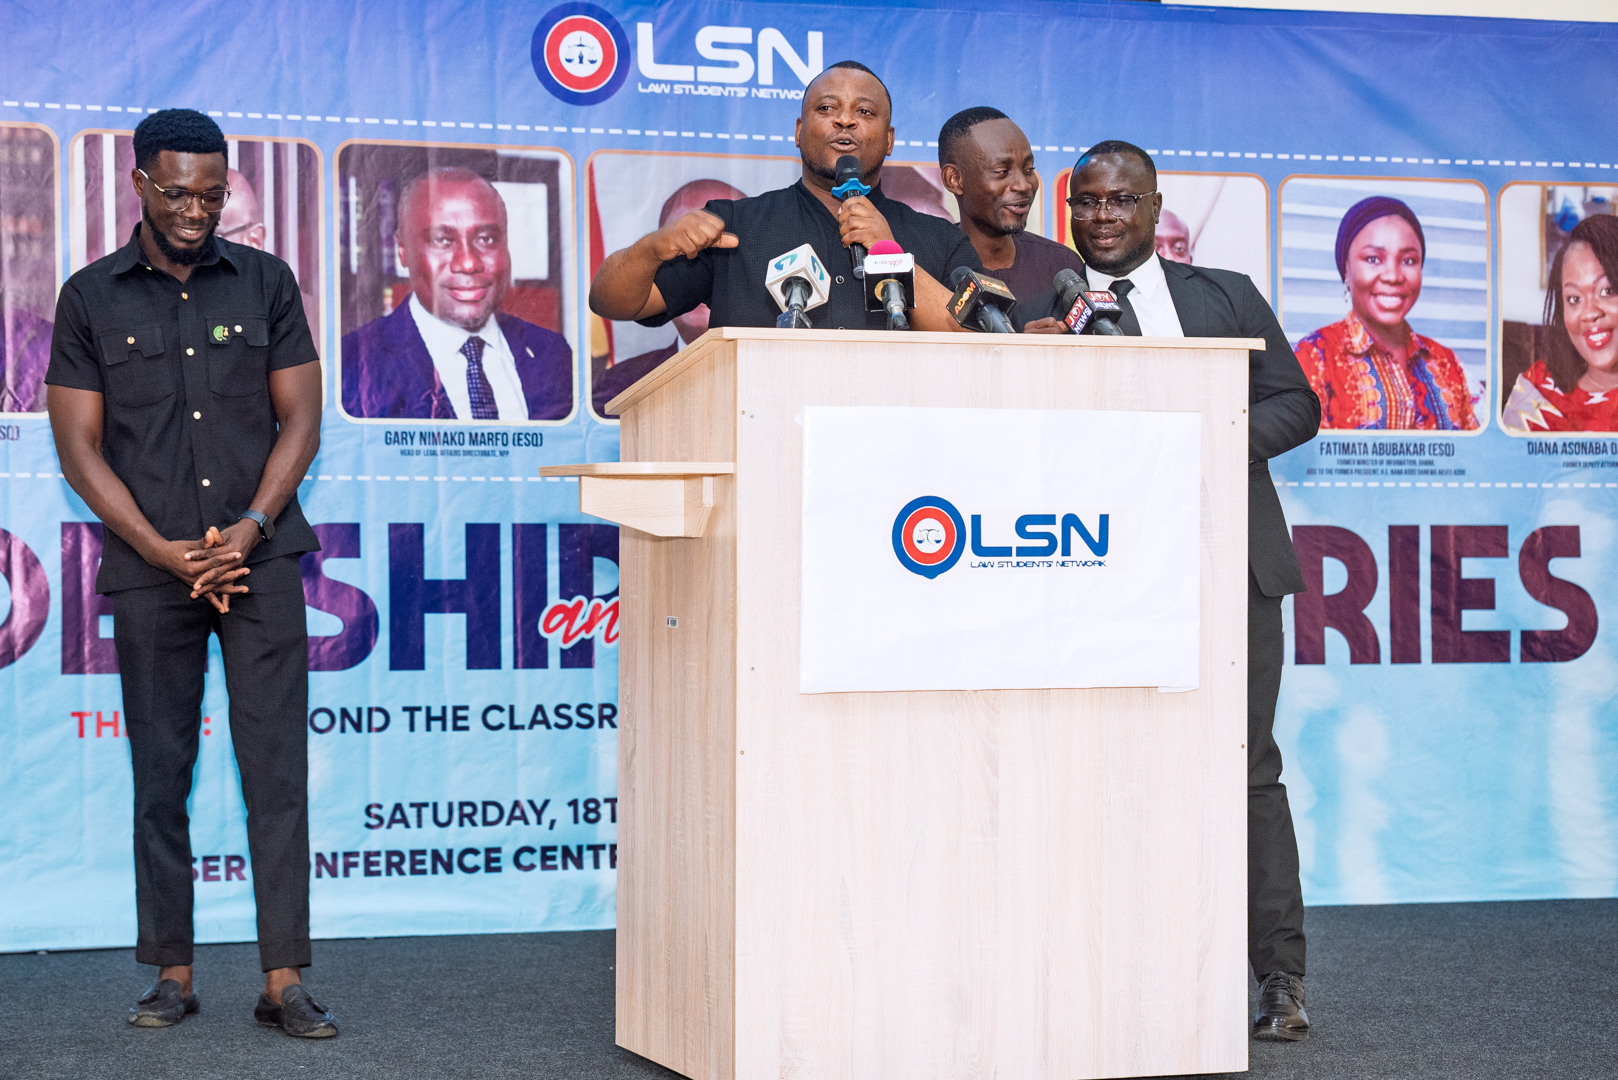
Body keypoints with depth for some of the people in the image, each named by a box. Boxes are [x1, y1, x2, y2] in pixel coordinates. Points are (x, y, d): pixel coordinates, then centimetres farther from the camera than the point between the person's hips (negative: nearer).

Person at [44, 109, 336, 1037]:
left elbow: (301, 418, 6)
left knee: (277, 767, -4)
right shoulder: (91, 298, 5)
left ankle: (285, 979, -2)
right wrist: (166, 550, -7)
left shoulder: (265, 281, 8)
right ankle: (173, 973, 13)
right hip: (150, 569, 0)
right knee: (161, 771, 4)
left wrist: (251, 526, -8)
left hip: (261, 556, 0)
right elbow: (80, 446, 2)